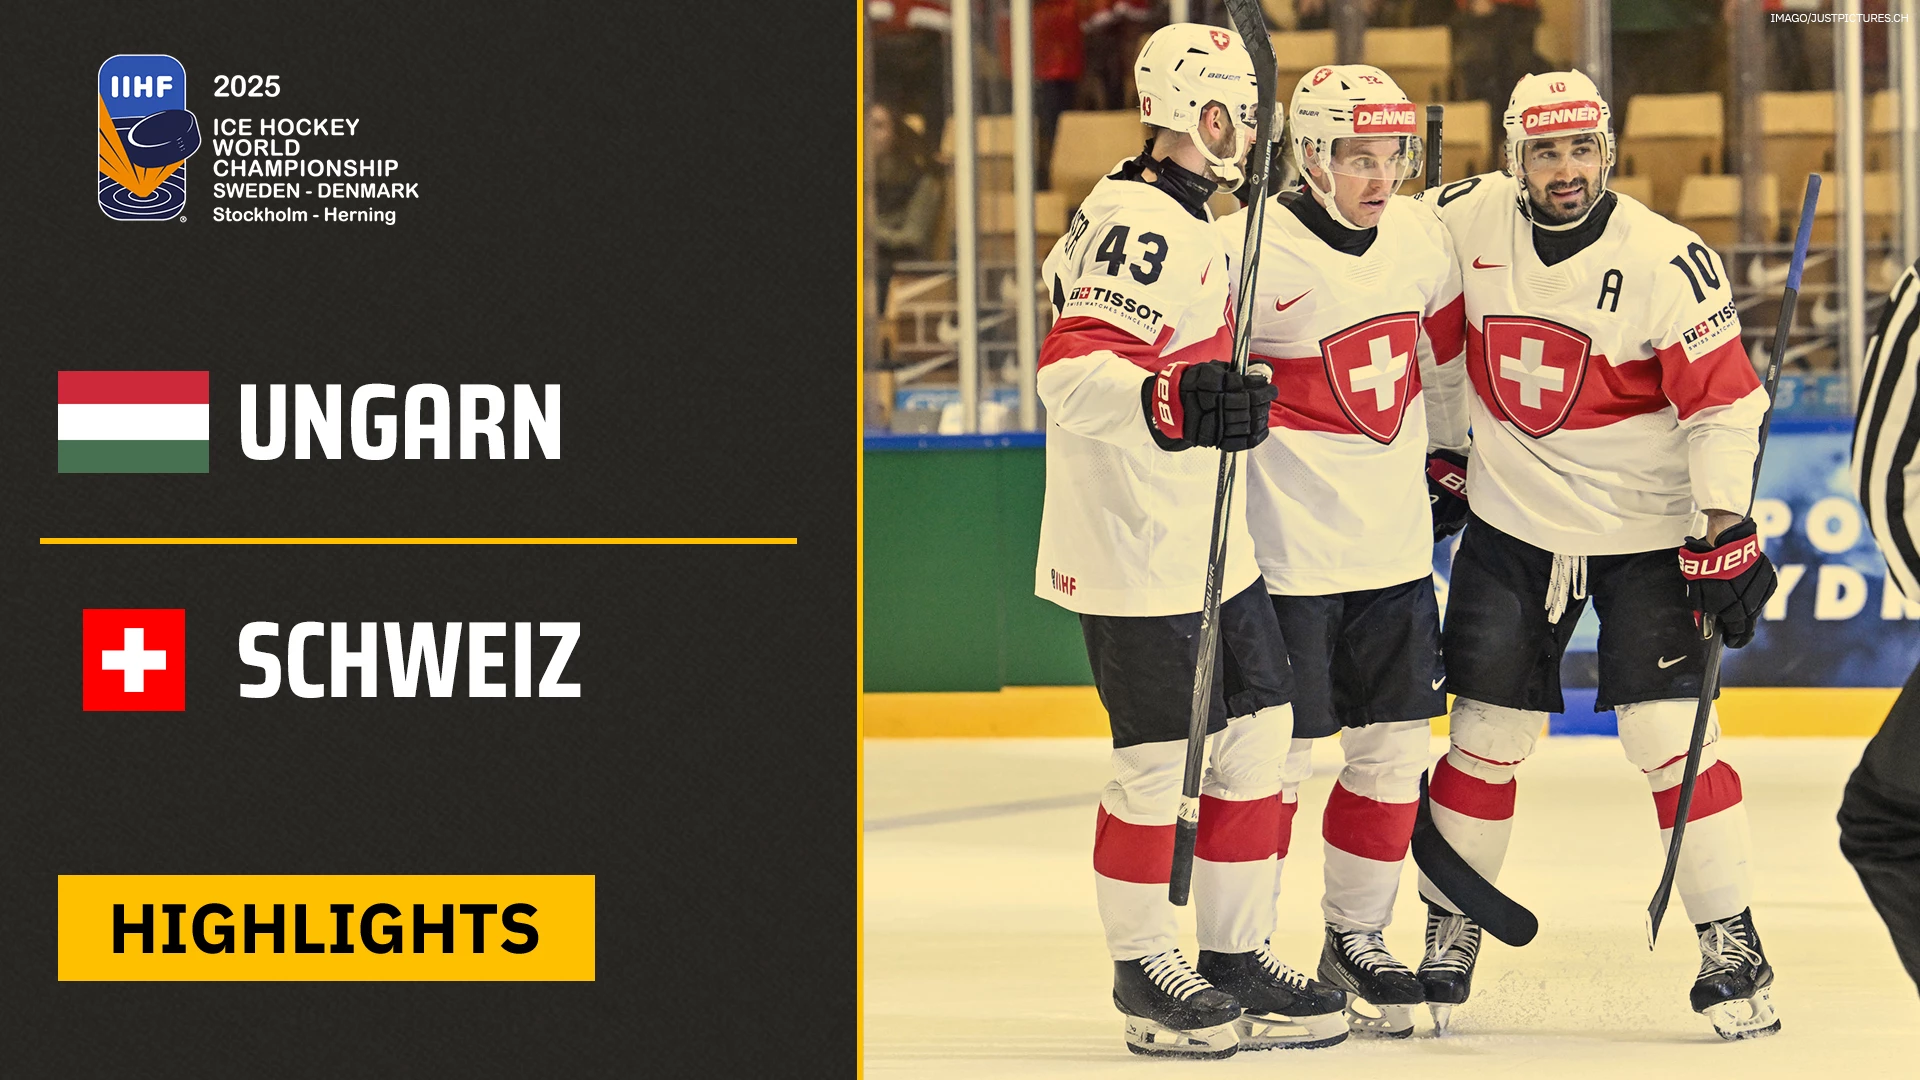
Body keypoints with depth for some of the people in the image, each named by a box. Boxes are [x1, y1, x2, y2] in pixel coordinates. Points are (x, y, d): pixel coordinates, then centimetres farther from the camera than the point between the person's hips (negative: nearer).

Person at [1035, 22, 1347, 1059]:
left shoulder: (1183, 222, 15)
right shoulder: (1141, 227, -18)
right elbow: (1070, 371, -29)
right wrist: (1174, 402, -44)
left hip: (1209, 544, 10)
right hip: (1136, 555, -10)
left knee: (1257, 736, 9)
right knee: (1158, 764, -2)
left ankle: (1236, 955, 18)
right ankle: (1144, 970, 12)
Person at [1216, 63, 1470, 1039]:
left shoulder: (1421, 237, 5)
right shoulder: (1248, 252, -17)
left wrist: (1447, 455, 26)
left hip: (1394, 544, 7)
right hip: (1287, 551, -6)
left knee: (1394, 747, 10)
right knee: (1274, 752, -3)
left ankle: (1356, 939, 23)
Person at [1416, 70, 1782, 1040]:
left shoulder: (1668, 262, -16)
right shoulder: (1467, 223, -5)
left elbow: (1724, 403, -13)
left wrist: (1724, 532, -18)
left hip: (1645, 535, -3)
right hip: (1512, 524, 3)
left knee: (1668, 733, -10)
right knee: (1486, 732, 4)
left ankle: (1732, 945, -4)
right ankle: (1449, 927, 19)